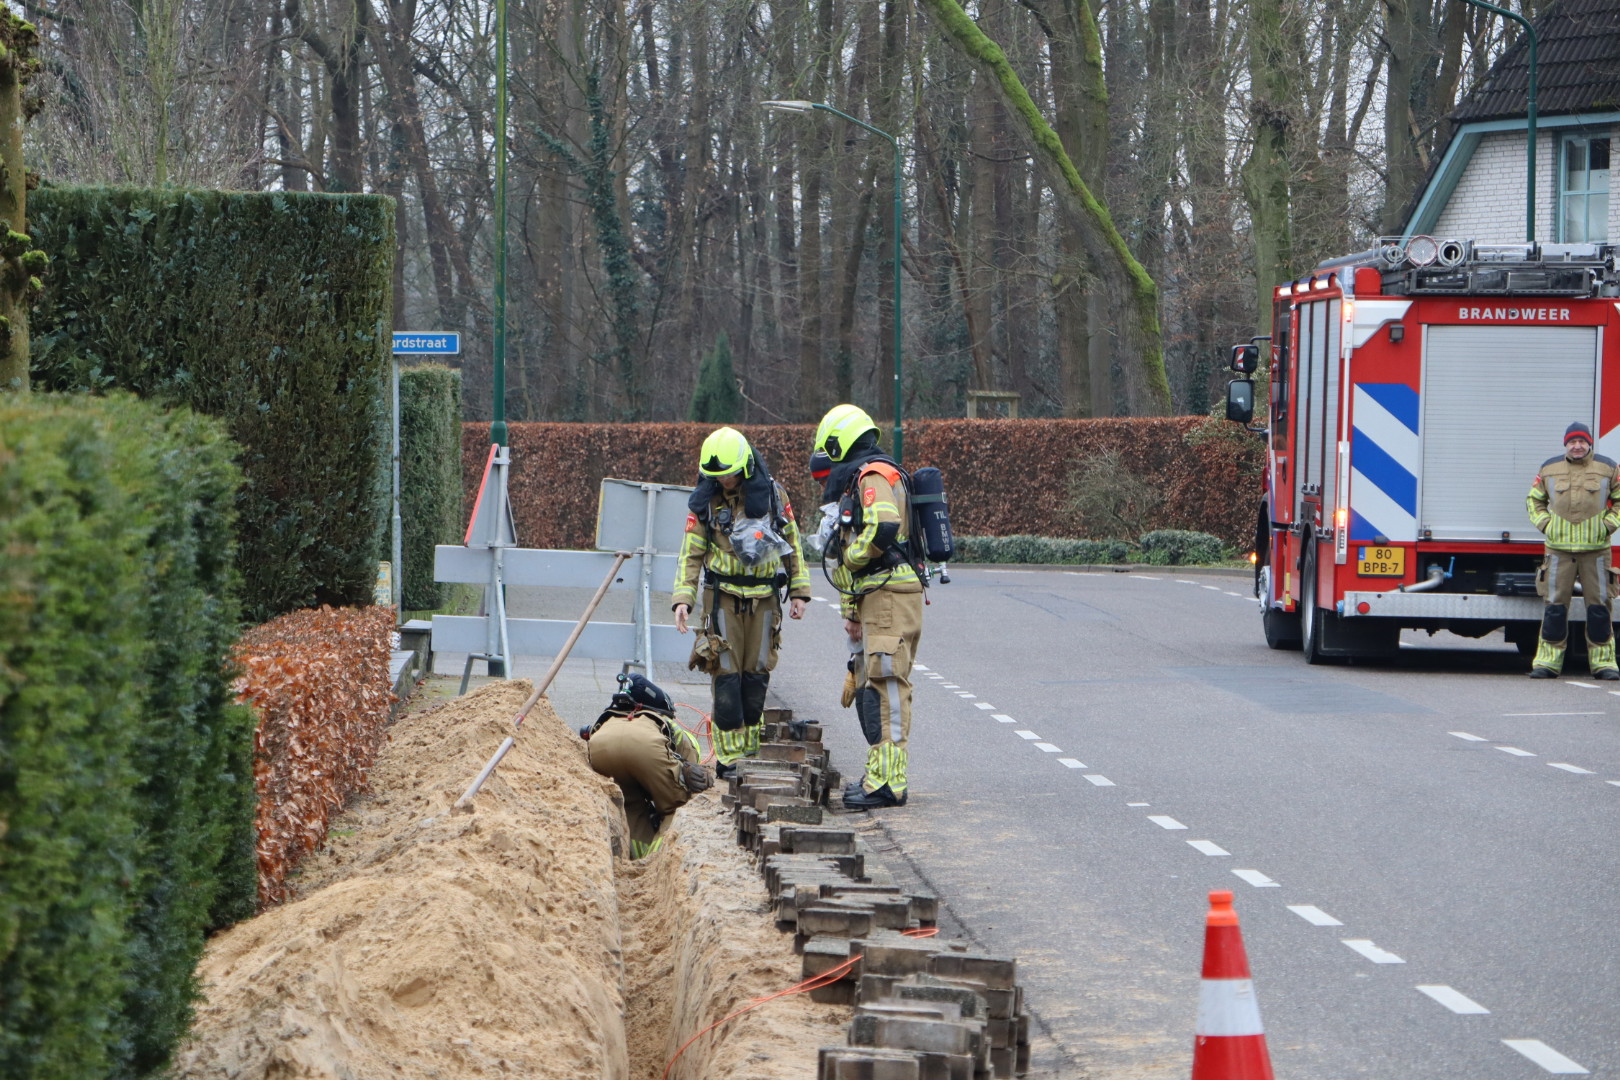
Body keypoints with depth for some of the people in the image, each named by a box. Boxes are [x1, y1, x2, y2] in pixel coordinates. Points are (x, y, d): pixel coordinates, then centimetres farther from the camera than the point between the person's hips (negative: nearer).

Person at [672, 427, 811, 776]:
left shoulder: (773, 495, 1)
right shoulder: (705, 502, -2)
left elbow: (793, 544, 9)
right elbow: (691, 555, 1)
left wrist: (799, 592, 6)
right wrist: (682, 599, -10)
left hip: (764, 599, 2)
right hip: (723, 598, -2)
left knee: (756, 675, 6)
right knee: (726, 676, -6)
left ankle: (750, 749, 17)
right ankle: (728, 756, -3)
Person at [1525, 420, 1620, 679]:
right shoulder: (1550, 469, 10)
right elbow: (1533, 500, 20)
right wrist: (1544, 524, 6)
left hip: (1595, 549, -1)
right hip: (1559, 548, 1)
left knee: (1598, 604, 0)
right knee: (1555, 604, -1)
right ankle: (1548, 661, 1)